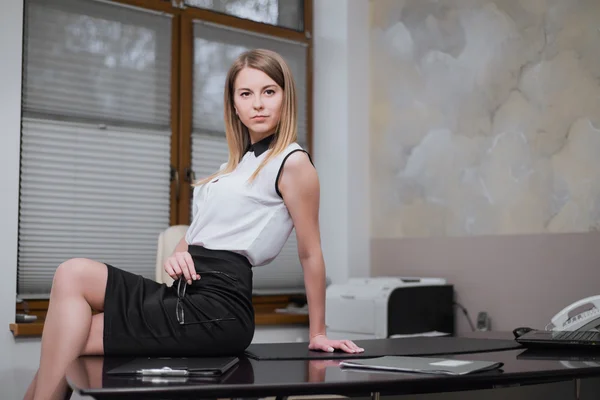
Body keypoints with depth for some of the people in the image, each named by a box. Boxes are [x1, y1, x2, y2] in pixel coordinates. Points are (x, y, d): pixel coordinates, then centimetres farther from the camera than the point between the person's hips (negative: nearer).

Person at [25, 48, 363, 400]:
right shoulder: (238, 163, 22)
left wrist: (318, 334, 3)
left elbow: (310, 253, -2)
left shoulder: (292, 163, -4)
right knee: (74, 274, -10)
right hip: (184, 293, 8)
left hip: (219, 307, -8)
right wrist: (179, 253, 0)